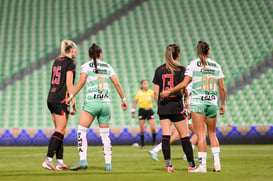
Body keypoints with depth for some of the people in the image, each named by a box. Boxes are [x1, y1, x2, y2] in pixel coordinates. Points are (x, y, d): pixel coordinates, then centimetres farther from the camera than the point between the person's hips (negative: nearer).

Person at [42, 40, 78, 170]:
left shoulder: (57, 62, 16)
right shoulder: (70, 63, -6)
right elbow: (68, 83, -12)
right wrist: (73, 102, -11)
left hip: (51, 99, 8)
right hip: (62, 100, -8)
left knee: (59, 131, 9)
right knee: (60, 131, -8)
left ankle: (60, 162, 7)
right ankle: (48, 160, -15)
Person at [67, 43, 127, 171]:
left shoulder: (86, 66, 3)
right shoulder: (107, 67, 12)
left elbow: (81, 82, -11)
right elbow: (117, 84, 8)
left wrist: (71, 96, -11)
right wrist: (123, 99, 16)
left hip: (91, 103, -4)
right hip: (106, 103, 4)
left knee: (81, 131, -2)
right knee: (105, 134, 10)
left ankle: (82, 160, -17)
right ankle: (108, 163, 7)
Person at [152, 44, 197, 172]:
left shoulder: (159, 70, 7)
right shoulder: (181, 69, -4)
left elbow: (156, 91, 6)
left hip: (163, 107, 3)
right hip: (176, 106, -3)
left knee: (165, 135, 0)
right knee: (184, 136, 4)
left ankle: (168, 165, -6)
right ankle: (191, 165, 7)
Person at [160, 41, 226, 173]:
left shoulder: (193, 64, -2)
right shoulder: (216, 65, 8)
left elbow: (184, 84, -10)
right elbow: (222, 88, 9)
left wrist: (169, 91, -1)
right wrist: (223, 104, 19)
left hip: (198, 103, -3)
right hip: (212, 102, 3)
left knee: (201, 135, -4)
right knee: (212, 133, 15)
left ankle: (202, 165, -7)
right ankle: (217, 162, 5)